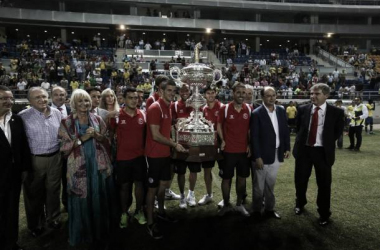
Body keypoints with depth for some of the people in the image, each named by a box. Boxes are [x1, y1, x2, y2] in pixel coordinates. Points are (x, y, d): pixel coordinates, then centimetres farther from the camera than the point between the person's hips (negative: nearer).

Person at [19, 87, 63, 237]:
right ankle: (35, 224, 34)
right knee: (34, 193, 13)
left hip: (55, 158, 3)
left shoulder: (57, 113, 2)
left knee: (53, 189, 16)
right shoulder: (23, 116, -11)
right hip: (34, 160, -3)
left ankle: (53, 218, 37)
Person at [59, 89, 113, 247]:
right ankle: (81, 235, 26)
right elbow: (65, 147, -4)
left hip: (99, 164, 2)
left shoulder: (97, 119, 6)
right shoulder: (67, 123, -1)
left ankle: (100, 233, 28)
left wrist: (97, 135, -11)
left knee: (99, 199, 10)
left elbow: (106, 141, 9)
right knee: (81, 201, 5)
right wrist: (82, 138, -15)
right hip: (79, 166, -2)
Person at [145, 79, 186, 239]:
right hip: (155, 154, -8)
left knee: (164, 184, 20)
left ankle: (161, 212, 41)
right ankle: (150, 223, 15)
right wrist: (174, 145, -14)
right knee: (153, 187, 2)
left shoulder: (168, 107, 10)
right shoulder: (155, 108, -18)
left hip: (165, 153, 8)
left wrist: (172, 145, 9)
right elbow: (156, 135, -22)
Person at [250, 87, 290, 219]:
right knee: (259, 186, 9)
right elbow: (254, 137, -15)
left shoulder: (281, 111, 4)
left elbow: (285, 130, 11)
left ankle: (269, 209, 31)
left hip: (277, 154, 5)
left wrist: (287, 148, 5)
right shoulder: (257, 114, -13)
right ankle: (257, 210, 25)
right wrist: (257, 157, -17)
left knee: (270, 184, 17)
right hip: (262, 155, -5)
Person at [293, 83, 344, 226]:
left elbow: (338, 131, 5)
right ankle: (300, 203, 40)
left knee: (324, 183, 7)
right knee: (300, 180, 14)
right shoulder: (303, 109, -1)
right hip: (304, 149, 2)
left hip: (323, 151, -2)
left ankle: (324, 213, 25)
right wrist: (302, 140, 9)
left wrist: (327, 142, 2)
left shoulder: (336, 112, -7)